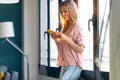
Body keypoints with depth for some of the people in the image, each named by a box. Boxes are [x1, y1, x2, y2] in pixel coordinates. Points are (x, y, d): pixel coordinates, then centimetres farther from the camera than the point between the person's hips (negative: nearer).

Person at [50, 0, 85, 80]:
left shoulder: (77, 26, -7)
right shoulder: (65, 27, 14)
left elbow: (81, 49, -12)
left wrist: (66, 39, -19)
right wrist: (56, 39, 3)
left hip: (74, 66, -7)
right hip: (64, 66, 7)